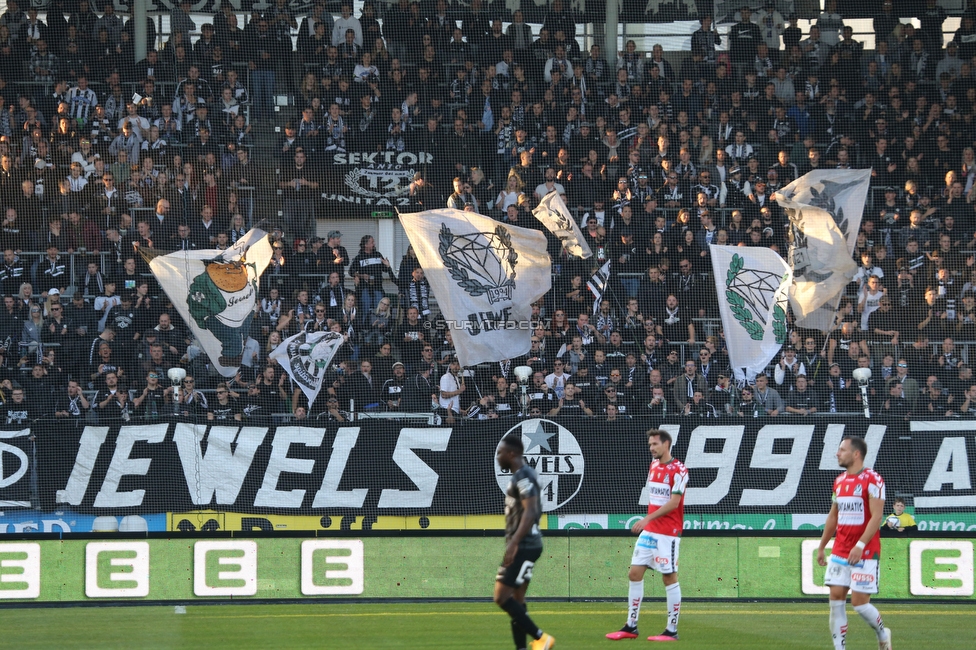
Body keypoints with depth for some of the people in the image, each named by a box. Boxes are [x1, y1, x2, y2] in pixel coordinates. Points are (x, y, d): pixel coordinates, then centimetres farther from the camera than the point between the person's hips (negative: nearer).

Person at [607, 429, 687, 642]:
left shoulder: (678, 470, -12)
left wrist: (648, 518, -23)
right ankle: (631, 626, 11)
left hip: (668, 533, -8)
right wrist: (647, 522, 14)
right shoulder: (653, 466, 12)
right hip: (649, 531, 8)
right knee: (635, 573, 5)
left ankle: (672, 630, 3)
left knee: (669, 577, -3)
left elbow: (673, 503, -19)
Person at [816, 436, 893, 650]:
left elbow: (876, 516, -16)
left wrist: (860, 546, -24)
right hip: (840, 551, 7)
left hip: (865, 552, -7)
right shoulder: (839, 481, 13)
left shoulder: (872, 480, -10)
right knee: (836, 598, -2)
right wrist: (821, 547, 19)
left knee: (859, 602, -6)